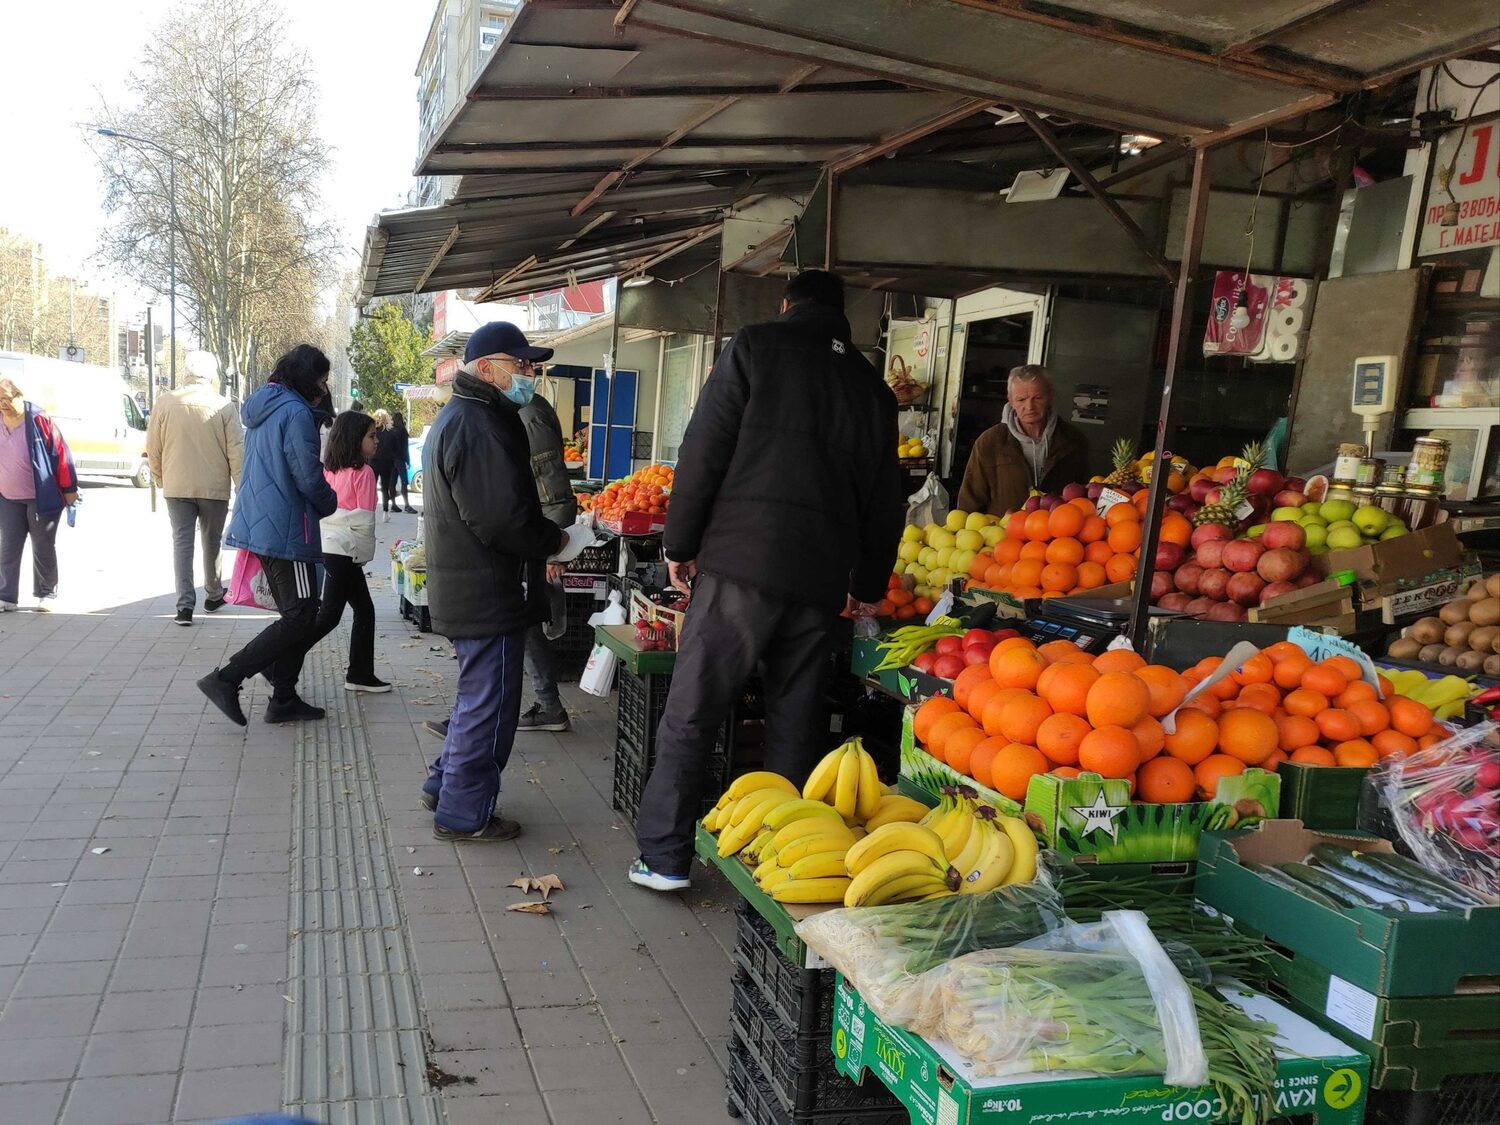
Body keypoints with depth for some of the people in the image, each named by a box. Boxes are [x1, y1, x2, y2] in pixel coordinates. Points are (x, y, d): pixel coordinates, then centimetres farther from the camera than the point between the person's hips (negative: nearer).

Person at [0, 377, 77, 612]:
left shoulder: (39, 420, -12)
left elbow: (61, 454, -9)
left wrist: (69, 489, -8)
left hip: (41, 498, -4)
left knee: (43, 548, 6)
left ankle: (46, 594, 18)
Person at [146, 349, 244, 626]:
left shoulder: (165, 403, -3)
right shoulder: (222, 406, -7)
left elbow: (153, 449, 3)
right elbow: (236, 450, -7)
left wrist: (162, 479, 18)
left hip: (177, 488, 1)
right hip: (214, 488, 0)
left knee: (182, 543, 4)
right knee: (212, 542, 15)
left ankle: (185, 605, -3)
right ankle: (213, 595, 30)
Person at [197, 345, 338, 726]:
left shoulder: (261, 407, 15)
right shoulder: (295, 412, -14)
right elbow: (309, 477, -17)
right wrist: (330, 503, 3)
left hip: (259, 524, 10)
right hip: (286, 531, -10)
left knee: (294, 613, 15)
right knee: (300, 617, -6)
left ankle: (283, 699, 18)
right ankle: (226, 679, -9)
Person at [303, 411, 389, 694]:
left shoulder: (328, 469, 8)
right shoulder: (363, 472, -12)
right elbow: (365, 519, -12)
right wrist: (364, 553, -1)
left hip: (327, 545, 8)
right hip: (344, 550, -8)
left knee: (364, 610, 13)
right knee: (329, 615, -2)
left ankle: (361, 674, 16)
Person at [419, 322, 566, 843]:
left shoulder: (457, 417, 15)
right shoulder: (480, 425, -21)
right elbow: (503, 518, -27)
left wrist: (543, 533, 10)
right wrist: (553, 540, -11)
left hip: (462, 589, 11)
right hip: (488, 595, -11)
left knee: (477, 695, 24)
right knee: (489, 705, 1)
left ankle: (445, 785, 36)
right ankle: (464, 814, 13)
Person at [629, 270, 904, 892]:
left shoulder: (757, 346, 4)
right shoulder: (870, 383, 17)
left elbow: (704, 451, -3)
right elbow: (886, 500, 18)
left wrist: (680, 544, 3)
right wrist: (869, 584, 28)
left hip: (742, 561, -4)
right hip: (822, 577, 4)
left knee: (691, 713, 3)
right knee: (795, 721, 13)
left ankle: (664, 856, 8)